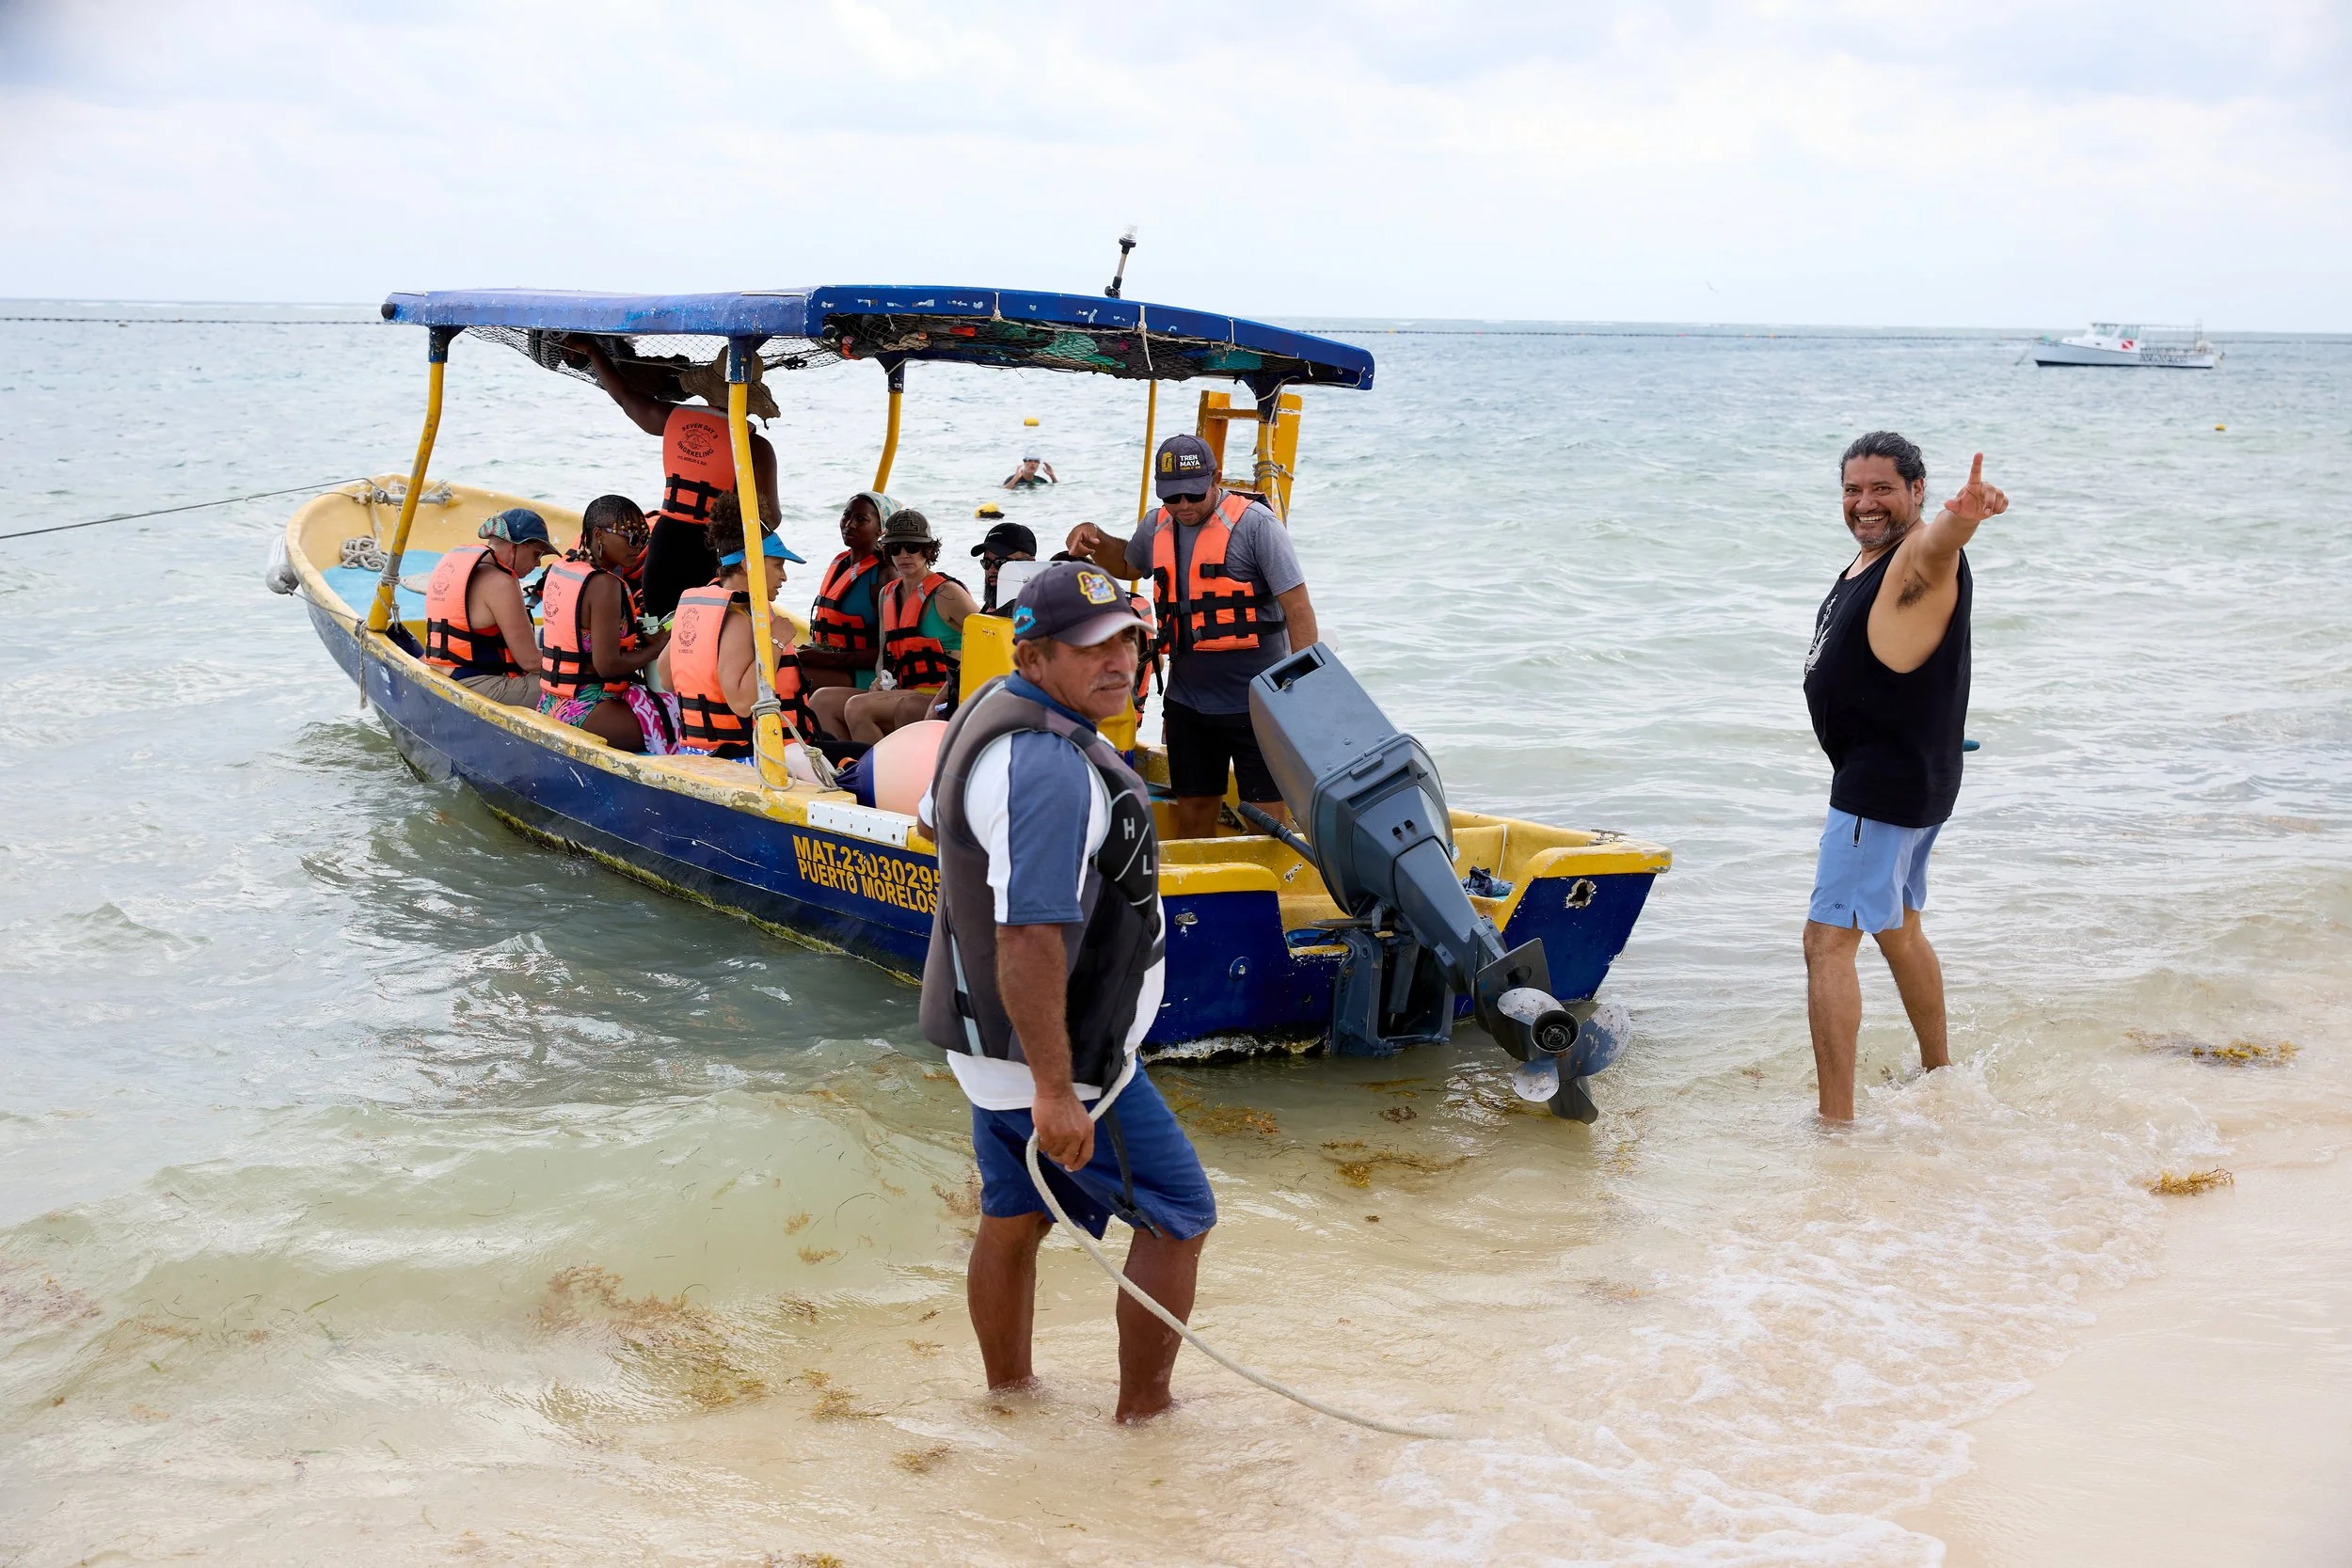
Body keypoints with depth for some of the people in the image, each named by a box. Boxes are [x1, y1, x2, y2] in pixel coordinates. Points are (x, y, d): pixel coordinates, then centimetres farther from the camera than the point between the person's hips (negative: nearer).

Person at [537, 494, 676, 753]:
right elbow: (607, 665, -20)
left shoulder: (559, 569, 11)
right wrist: (657, 648, -5)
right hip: (587, 711, -10)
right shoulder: (604, 585, -17)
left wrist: (639, 638, 11)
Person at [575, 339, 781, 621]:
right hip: (717, 552, -5)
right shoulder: (754, 447, -10)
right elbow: (770, 518, -7)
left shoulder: (674, 418, 5)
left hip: (665, 542, 5)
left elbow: (623, 394, 22)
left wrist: (591, 349, 39)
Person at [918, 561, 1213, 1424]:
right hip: (1052, 1052, -9)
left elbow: (937, 821, 25)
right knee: (1178, 1215, 5)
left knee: (1014, 1217, 21)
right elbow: (1029, 940, -34)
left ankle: (1008, 1389, 35)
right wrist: (1054, 1092, -33)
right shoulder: (1049, 768, -28)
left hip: (990, 1037, 9)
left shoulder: (993, 707, 5)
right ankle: (1144, 1412, 16)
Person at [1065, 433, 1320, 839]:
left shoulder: (1254, 523, -11)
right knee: (1192, 813, 14)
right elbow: (1127, 565, 31)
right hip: (1187, 702, 6)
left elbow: (1298, 608, -13)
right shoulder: (1157, 528, 8)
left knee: (1269, 817, -2)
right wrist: (1094, 539, 10)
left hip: (1256, 704, -6)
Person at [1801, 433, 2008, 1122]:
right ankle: (1938, 1074, 43)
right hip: (1903, 781, 11)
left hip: (1888, 785, -11)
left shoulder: (1921, 558, -19)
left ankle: (1836, 1121, -13)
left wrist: (1962, 516, -65)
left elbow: (1937, 545, -45)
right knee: (1898, 929, 25)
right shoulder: (1869, 561, 13)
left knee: (1829, 940, -13)